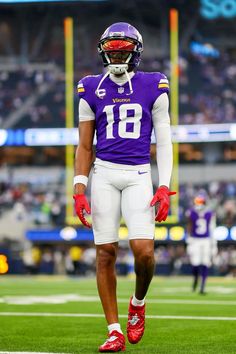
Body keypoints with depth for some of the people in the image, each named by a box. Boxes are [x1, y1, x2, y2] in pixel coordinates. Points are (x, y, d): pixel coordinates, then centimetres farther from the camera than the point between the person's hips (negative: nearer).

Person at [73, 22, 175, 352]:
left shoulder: (153, 87, 4)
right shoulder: (92, 90, 8)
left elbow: (164, 142, 5)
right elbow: (84, 145, 10)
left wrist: (164, 187, -5)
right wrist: (79, 189, 0)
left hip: (139, 175, -1)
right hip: (104, 174, 1)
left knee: (143, 249, -15)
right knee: (106, 253, -2)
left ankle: (138, 302, 16)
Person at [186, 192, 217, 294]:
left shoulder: (210, 214, -4)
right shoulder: (191, 213, -6)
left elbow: (212, 230, 1)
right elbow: (189, 229, 4)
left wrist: (214, 245, 0)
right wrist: (189, 242, 4)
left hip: (206, 241, 1)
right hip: (195, 241, -1)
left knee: (205, 265, -3)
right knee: (195, 264, -7)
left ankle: (202, 288, 5)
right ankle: (195, 279, 26)